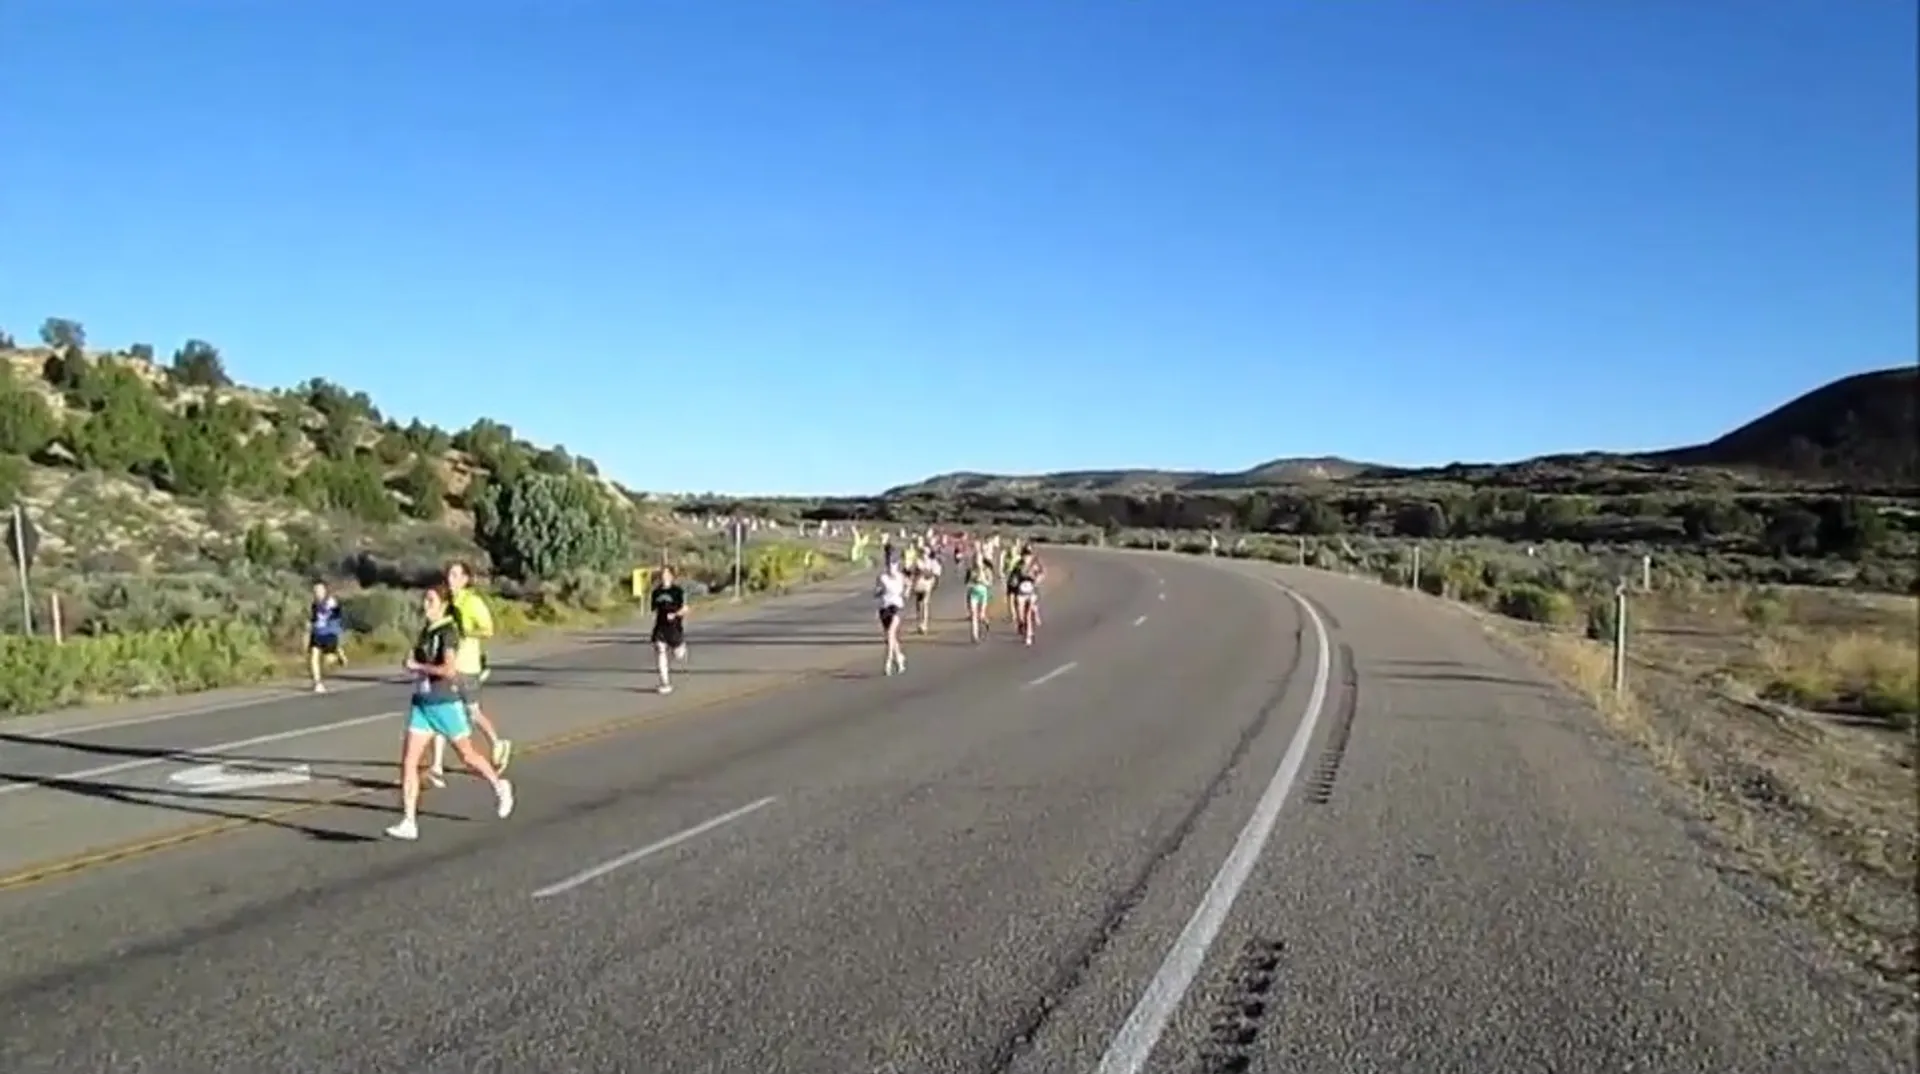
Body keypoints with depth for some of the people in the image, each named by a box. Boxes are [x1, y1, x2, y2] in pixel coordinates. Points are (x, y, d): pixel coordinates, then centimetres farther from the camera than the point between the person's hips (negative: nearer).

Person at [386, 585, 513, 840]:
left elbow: (449, 669, -27)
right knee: (408, 761, -4)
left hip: (447, 704, -7)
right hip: (422, 704, 7)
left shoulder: (449, 631, -15)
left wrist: (417, 666, -18)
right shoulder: (426, 631, 8)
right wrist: (414, 668, 7)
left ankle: (500, 787, 37)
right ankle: (409, 823, -2)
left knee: (467, 755, 11)